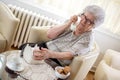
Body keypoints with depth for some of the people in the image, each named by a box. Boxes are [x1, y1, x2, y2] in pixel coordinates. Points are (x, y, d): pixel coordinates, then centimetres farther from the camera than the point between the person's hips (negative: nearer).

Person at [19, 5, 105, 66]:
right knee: (24, 47, -12)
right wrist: (68, 23, -19)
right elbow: (49, 35, -8)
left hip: (57, 62, -5)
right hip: (47, 46, 5)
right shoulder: (73, 23, -1)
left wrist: (50, 54, -46)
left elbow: (70, 54, -28)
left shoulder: (87, 40, -13)